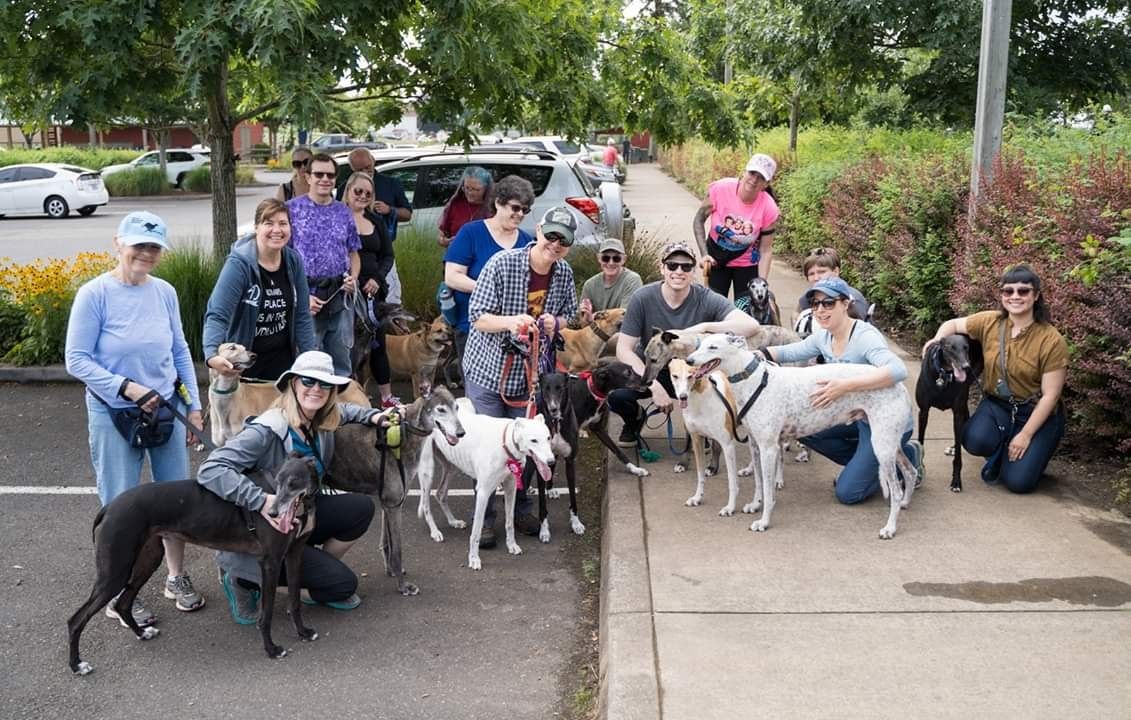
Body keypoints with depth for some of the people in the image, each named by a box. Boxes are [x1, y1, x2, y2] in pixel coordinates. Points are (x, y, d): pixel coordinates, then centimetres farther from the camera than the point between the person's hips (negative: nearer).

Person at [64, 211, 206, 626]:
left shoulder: (164, 292, -1)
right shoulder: (95, 294, -12)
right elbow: (77, 361, -11)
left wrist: (193, 406, 8)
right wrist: (127, 388, -19)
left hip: (167, 410, 4)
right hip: (114, 417, -4)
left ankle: (177, 577, 31)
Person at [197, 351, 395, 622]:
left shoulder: (323, 421, -5)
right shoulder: (266, 430, -28)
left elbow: (343, 410, 21)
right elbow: (210, 470, -36)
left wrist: (374, 416, 1)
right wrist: (261, 501, -45)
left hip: (302, 515, 7)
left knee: (361, 507, -12)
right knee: (344, 583, -14)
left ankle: (318, 574, 9)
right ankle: (245, 578, 2)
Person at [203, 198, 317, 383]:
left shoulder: (294, 261, -1)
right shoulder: (239, 263, -17)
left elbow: (302, 316, 5)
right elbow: (217, 315, -23)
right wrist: (212, 355, -39)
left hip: (282, 359, 4)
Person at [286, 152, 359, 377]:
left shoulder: (344, 212, 11)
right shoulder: (292, 209, -3)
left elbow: (353, 253, 18)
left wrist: (353, 278, -4)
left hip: (340, 297, 4)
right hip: (306, 297, -4)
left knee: (341, 364, 11)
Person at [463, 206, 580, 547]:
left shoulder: (564, 274, -3)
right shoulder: (502, 264, -19)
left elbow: (570, 315, 11)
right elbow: (478, 317, -18)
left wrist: (555, 323, -13)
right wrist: (510, 321, -37)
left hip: (531, 374, 4)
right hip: (488, 369, -4)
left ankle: (520, 509, 31)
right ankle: (484, 518, 15)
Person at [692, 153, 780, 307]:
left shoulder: (769, 209, -23)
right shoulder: (720, 189, -24)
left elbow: (766, 251, -14)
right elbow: (699, 220, -10)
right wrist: (704, 254, -18)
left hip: (747, 264, 0)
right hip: (716, 259, 0)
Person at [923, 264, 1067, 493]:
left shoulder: (1052, 340, -18)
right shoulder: (989, 322, -8)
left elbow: (1050, 395, -16)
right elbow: (954, 324, 11)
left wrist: (1025, 435, -18)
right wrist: (938, 339, -12)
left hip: (1037, 413, -3)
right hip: (997, 404, 3)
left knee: (1019, 481, -16)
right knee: (976, 441, -30)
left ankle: (1031, 453, 20)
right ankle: (999, 455, 9)